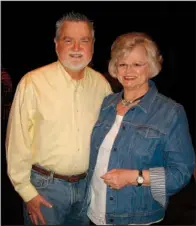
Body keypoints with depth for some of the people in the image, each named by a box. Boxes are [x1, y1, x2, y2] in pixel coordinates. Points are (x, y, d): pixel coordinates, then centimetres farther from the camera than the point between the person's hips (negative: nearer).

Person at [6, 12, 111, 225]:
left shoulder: (101, 84, -2)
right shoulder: (33, 83, -17)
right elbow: (17, 142, -12)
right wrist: (27, 191, -8)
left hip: (87, 184, 4)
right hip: (45, 186, -4)